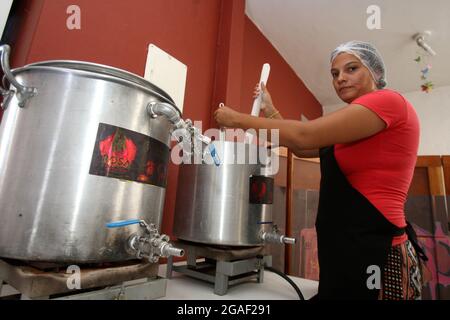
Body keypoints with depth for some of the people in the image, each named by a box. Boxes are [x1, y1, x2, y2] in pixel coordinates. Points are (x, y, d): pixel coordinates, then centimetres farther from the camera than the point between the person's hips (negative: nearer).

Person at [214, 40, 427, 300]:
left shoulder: (388, 100, -12)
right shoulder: (354, 127, 17)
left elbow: (303, 136, -21)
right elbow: (302, 149, 16)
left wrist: (239, 120, -12)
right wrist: (270, 112, 12)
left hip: (373, 251, -9)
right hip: (349, 248, 9)